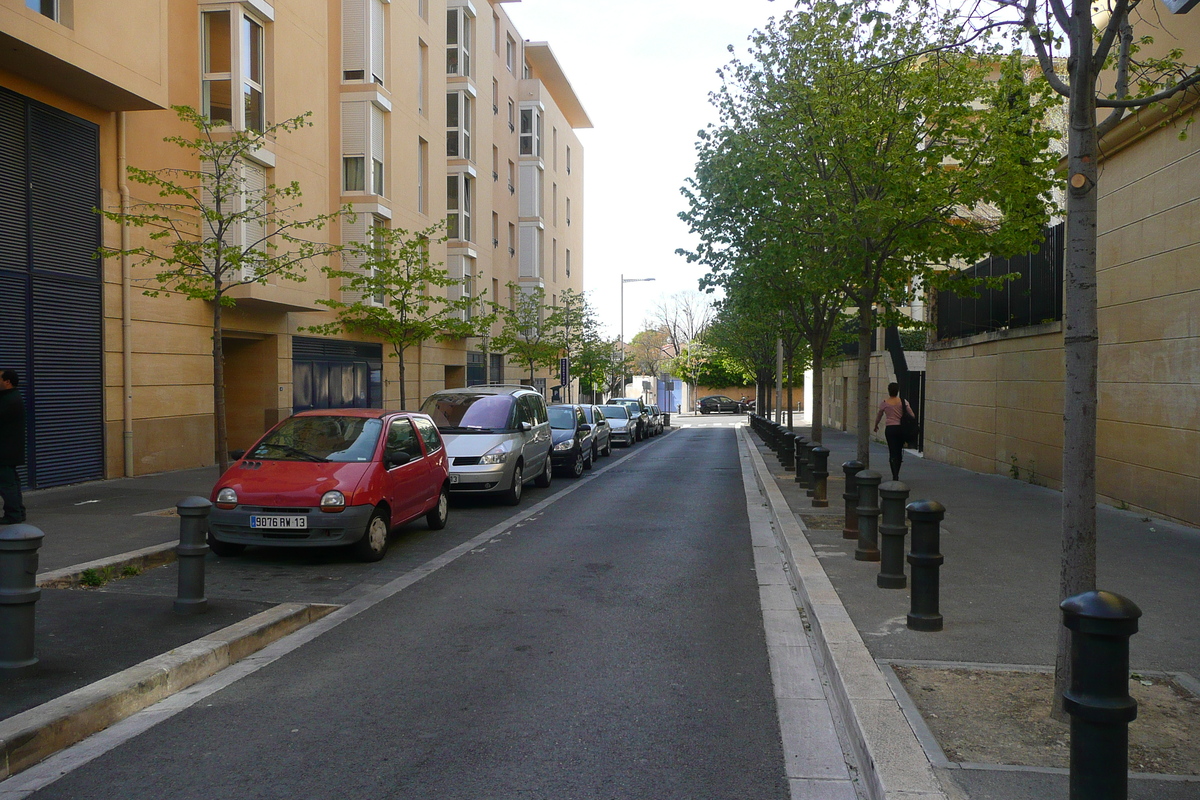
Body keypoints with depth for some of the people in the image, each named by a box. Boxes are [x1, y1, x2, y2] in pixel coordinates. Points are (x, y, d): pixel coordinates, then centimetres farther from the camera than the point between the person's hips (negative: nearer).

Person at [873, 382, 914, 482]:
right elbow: (912, 416, -4)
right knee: (899, 452, 16)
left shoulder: (884, 403, -1)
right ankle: (896, 475, 28)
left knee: (893, 453, -2)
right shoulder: (904, 402, 0)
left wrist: (876, 426, 30)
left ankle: (895, 476, -16)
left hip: (890, 429, -2)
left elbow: (879, 416, 13)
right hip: (902, 429, 2)